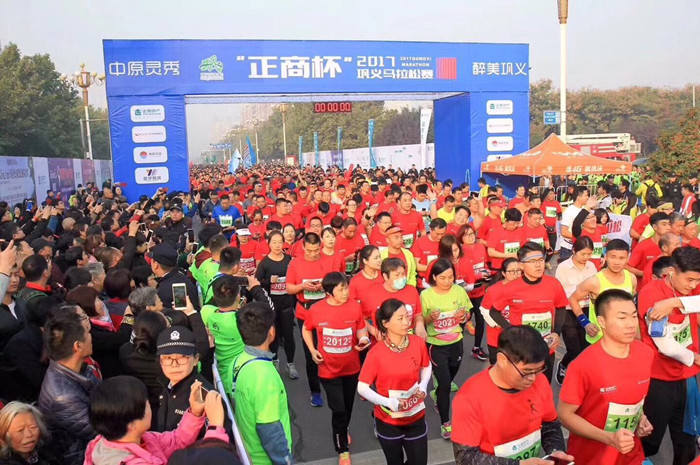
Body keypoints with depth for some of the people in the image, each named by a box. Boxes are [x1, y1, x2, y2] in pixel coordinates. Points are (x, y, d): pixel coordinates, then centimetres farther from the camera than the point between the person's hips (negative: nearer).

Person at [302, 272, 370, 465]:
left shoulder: (354, 306, -14)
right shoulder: (316, 310, -16)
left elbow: (361, 329, -1)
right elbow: (306, 330, 3)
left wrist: (363, 339, -22)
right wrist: (312, 350, -9)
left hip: (351, 367, 2)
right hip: (329, 369, -2)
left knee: (348, 405, 22)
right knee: (338, 409, 0)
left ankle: (342, 432, 53)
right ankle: (342, 449, 25)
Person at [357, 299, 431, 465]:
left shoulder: (418, 343, -12)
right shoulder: (376, 353, -22)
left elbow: (426, 367, 8)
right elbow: (362, 388, -15)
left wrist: (423, 386, -11)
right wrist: (389, 403, -25)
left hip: (416, 417, 3)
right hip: (388, 421, -3)